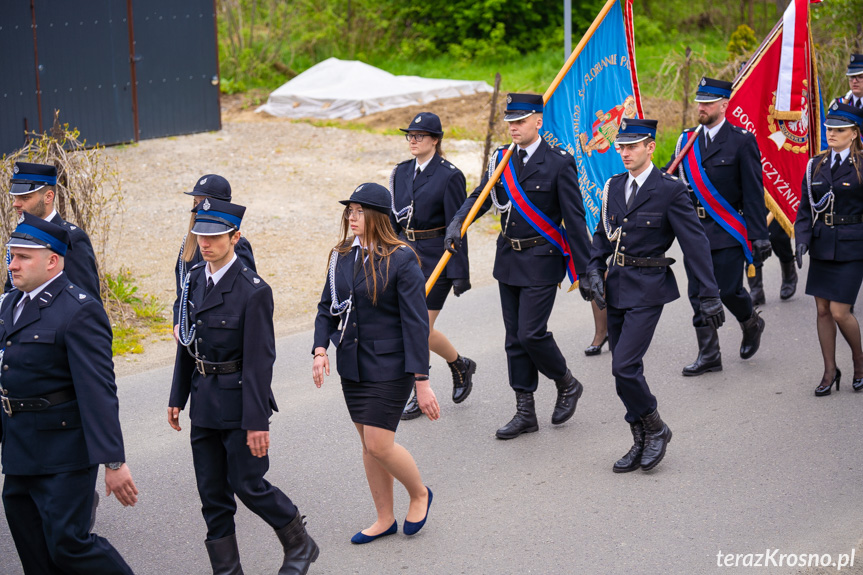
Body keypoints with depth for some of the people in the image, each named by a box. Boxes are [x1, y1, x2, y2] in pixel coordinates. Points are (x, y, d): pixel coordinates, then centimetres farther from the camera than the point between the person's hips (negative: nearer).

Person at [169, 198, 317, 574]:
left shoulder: (253, 291, -17)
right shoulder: (195, 280, 5)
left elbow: (260, 360, -18)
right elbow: (186, 343, 13)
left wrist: (256, 421, -19)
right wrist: (178, 398, 13)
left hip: (240, 401, -7)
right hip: (204, 402, 7)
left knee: (248, 485, 1)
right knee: (212, 493, 10)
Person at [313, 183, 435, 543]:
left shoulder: (401, 260, -14)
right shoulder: (341, 256, 4)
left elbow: (417, 323, -15)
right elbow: (327, 307, 11)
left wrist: (422, 381, -18)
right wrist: (320, 349, -7)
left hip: (389, 366, -6)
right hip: (352, 365, 6)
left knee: (379, 445, -7)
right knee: (368, 444, 13)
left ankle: (419, 493, 21)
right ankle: (385, 519, 27)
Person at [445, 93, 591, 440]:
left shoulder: (558, 163, -11)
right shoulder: (501, 160, 6)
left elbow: (575, 220, -11)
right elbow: (479, 197, 5)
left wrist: (583, 270, -12)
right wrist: (456, 223, -17)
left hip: (541, 261, -6)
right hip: (508, 260, 6)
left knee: (531, 333, -11)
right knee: (515, 338, 9)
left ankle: (567, 384, 17)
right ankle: (525, 413, 17)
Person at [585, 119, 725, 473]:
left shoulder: (670, 190, -10)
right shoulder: (614, 186, 8)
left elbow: (696, 243, -10)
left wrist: (709, 296, -12)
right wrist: (595, 272, 1)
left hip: (647, 288, -6)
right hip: (616, 285, 6)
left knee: (624, 367, -14)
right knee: (625, 369, 9)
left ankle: (655, 429, 8)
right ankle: (641, 444, 21)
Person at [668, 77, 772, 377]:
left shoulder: (742, 141, -5)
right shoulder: (687, 141, 8)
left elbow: (754, 192, -7)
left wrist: (759, 235, -11)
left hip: (728, 231, -4)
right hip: (694, 231, 5)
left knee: (729, 290, -2)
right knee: (699, 295, 5)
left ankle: (751, 323, 31)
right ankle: (708, 355, 14)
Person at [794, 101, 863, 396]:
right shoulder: (816, 165, 7)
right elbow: (805, 208, 9)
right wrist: (802, 240, -4)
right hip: (821, 246, 5)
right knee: (823, 310, 6)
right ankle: (830, 372, 18)